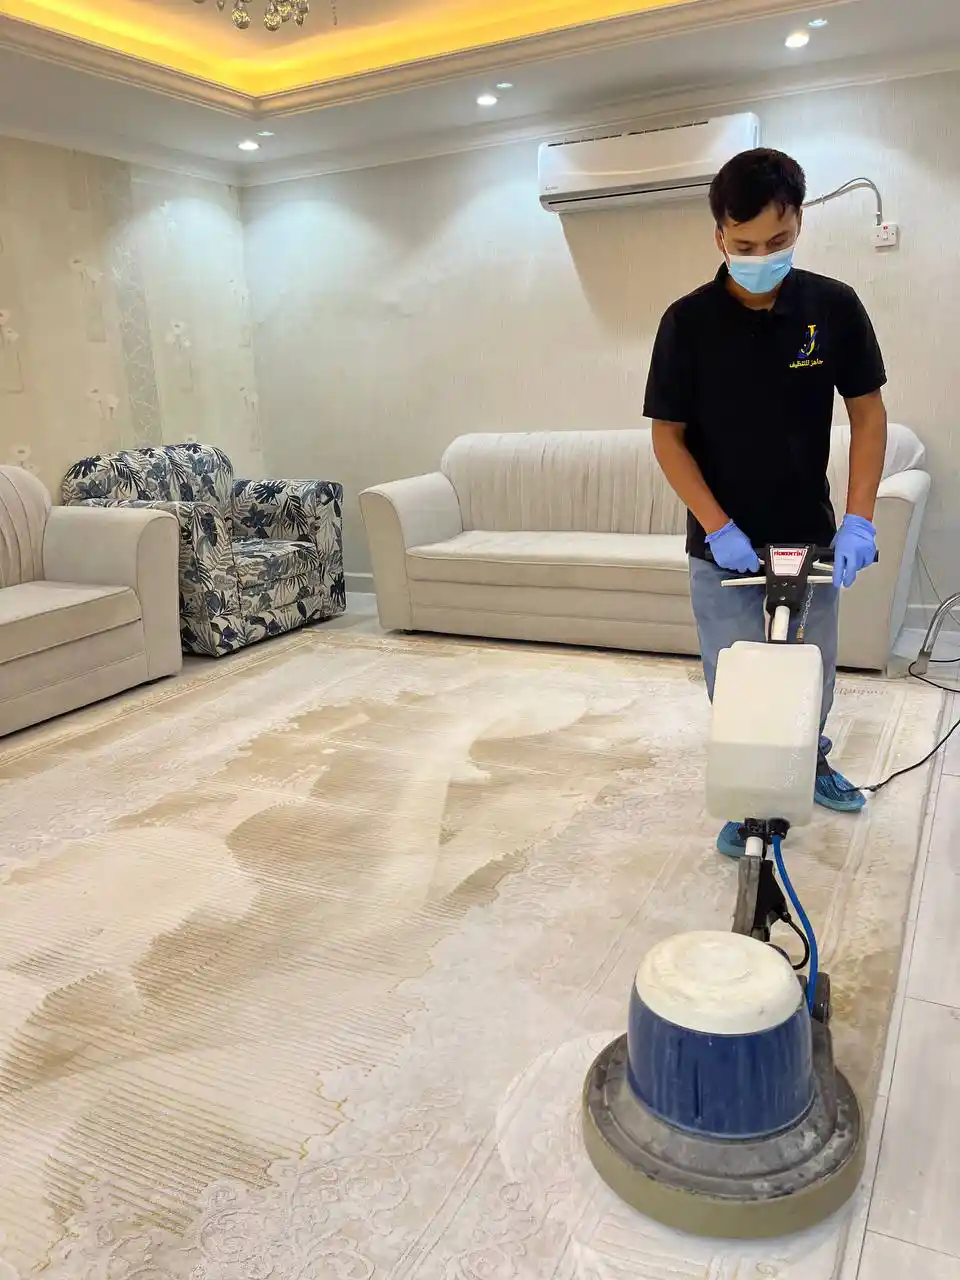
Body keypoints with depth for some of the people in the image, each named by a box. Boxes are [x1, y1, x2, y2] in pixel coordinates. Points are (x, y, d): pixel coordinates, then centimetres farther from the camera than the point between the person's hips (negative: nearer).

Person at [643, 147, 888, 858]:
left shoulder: (834, 305, -4)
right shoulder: (689, 320, -9)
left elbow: (868, 412, 0)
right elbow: (668, 435, -7)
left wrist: (859, 520, -11)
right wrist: (719, 528, -16)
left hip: (812, 538, 2)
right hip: (723, 545, -2)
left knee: (814, 673, 16)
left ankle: (811, 760, 44)